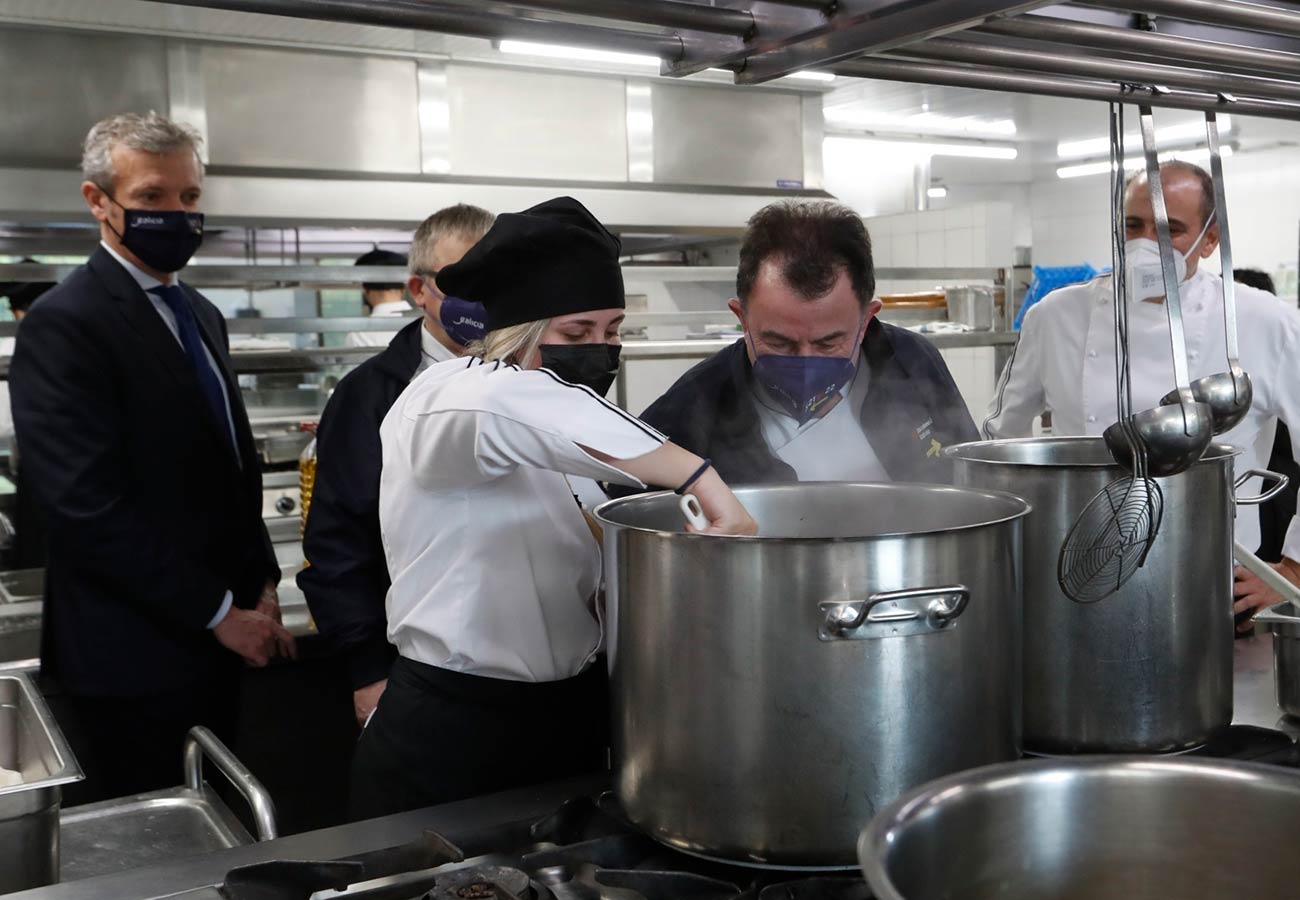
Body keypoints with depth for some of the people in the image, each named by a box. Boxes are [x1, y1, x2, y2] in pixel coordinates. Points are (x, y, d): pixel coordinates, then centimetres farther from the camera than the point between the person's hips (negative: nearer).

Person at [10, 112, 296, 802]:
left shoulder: (200, 315, 12)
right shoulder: (65, 325, -15)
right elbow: (89, 507, -22)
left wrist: (260, 585, 5)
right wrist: (220, 613, -16)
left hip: (212, 642, 8)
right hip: (134, 656, -8)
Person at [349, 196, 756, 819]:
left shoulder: (569, 436, 9)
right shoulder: (441, 399, -16)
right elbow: (503, 404, -43)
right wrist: (702, 477, -44)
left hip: (571, 726, 8)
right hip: (449, 744, -7)